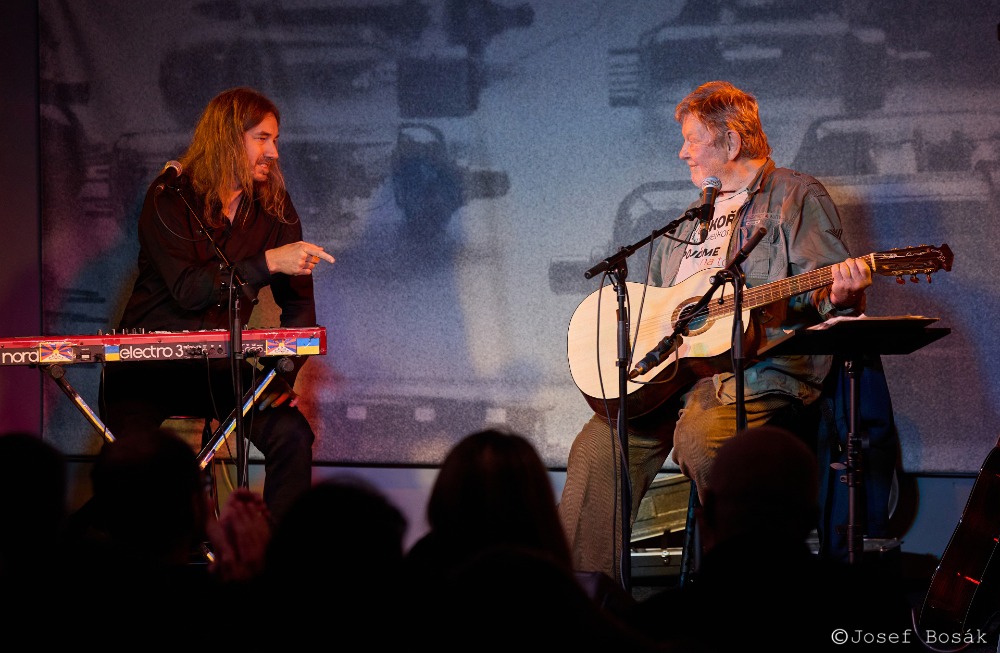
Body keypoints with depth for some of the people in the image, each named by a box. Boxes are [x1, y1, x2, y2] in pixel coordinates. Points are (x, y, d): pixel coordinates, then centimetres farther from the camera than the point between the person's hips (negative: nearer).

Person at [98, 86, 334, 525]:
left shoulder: (275, 209, 3)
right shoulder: (170, 199, -9)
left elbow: (298, 304, 3)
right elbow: (187, 290, -22)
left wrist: (287, 374, -12)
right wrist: (267, 262, -27)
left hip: (219, 365, 3)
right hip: (148, 360, -3)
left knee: (292, 436, -20)